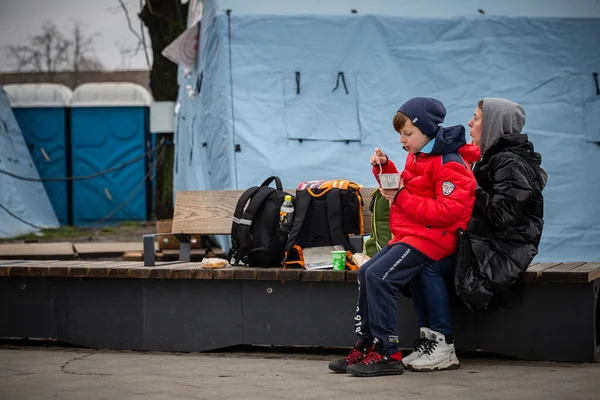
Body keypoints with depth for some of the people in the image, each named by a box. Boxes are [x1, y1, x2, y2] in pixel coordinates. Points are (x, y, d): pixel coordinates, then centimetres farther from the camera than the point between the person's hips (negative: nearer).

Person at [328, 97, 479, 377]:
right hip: (409, 235, 11)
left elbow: (448, 212, -24)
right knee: (365, 272, 6)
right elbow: (403, 188, 28)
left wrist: (402, 198, -21)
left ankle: (388, 354, -18)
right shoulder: (417, 157, 16)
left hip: (431, 237, -11)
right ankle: (365, 345, 10)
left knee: (379, 275, -22)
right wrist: (384, 168, 8)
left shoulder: (449, 164, -16)